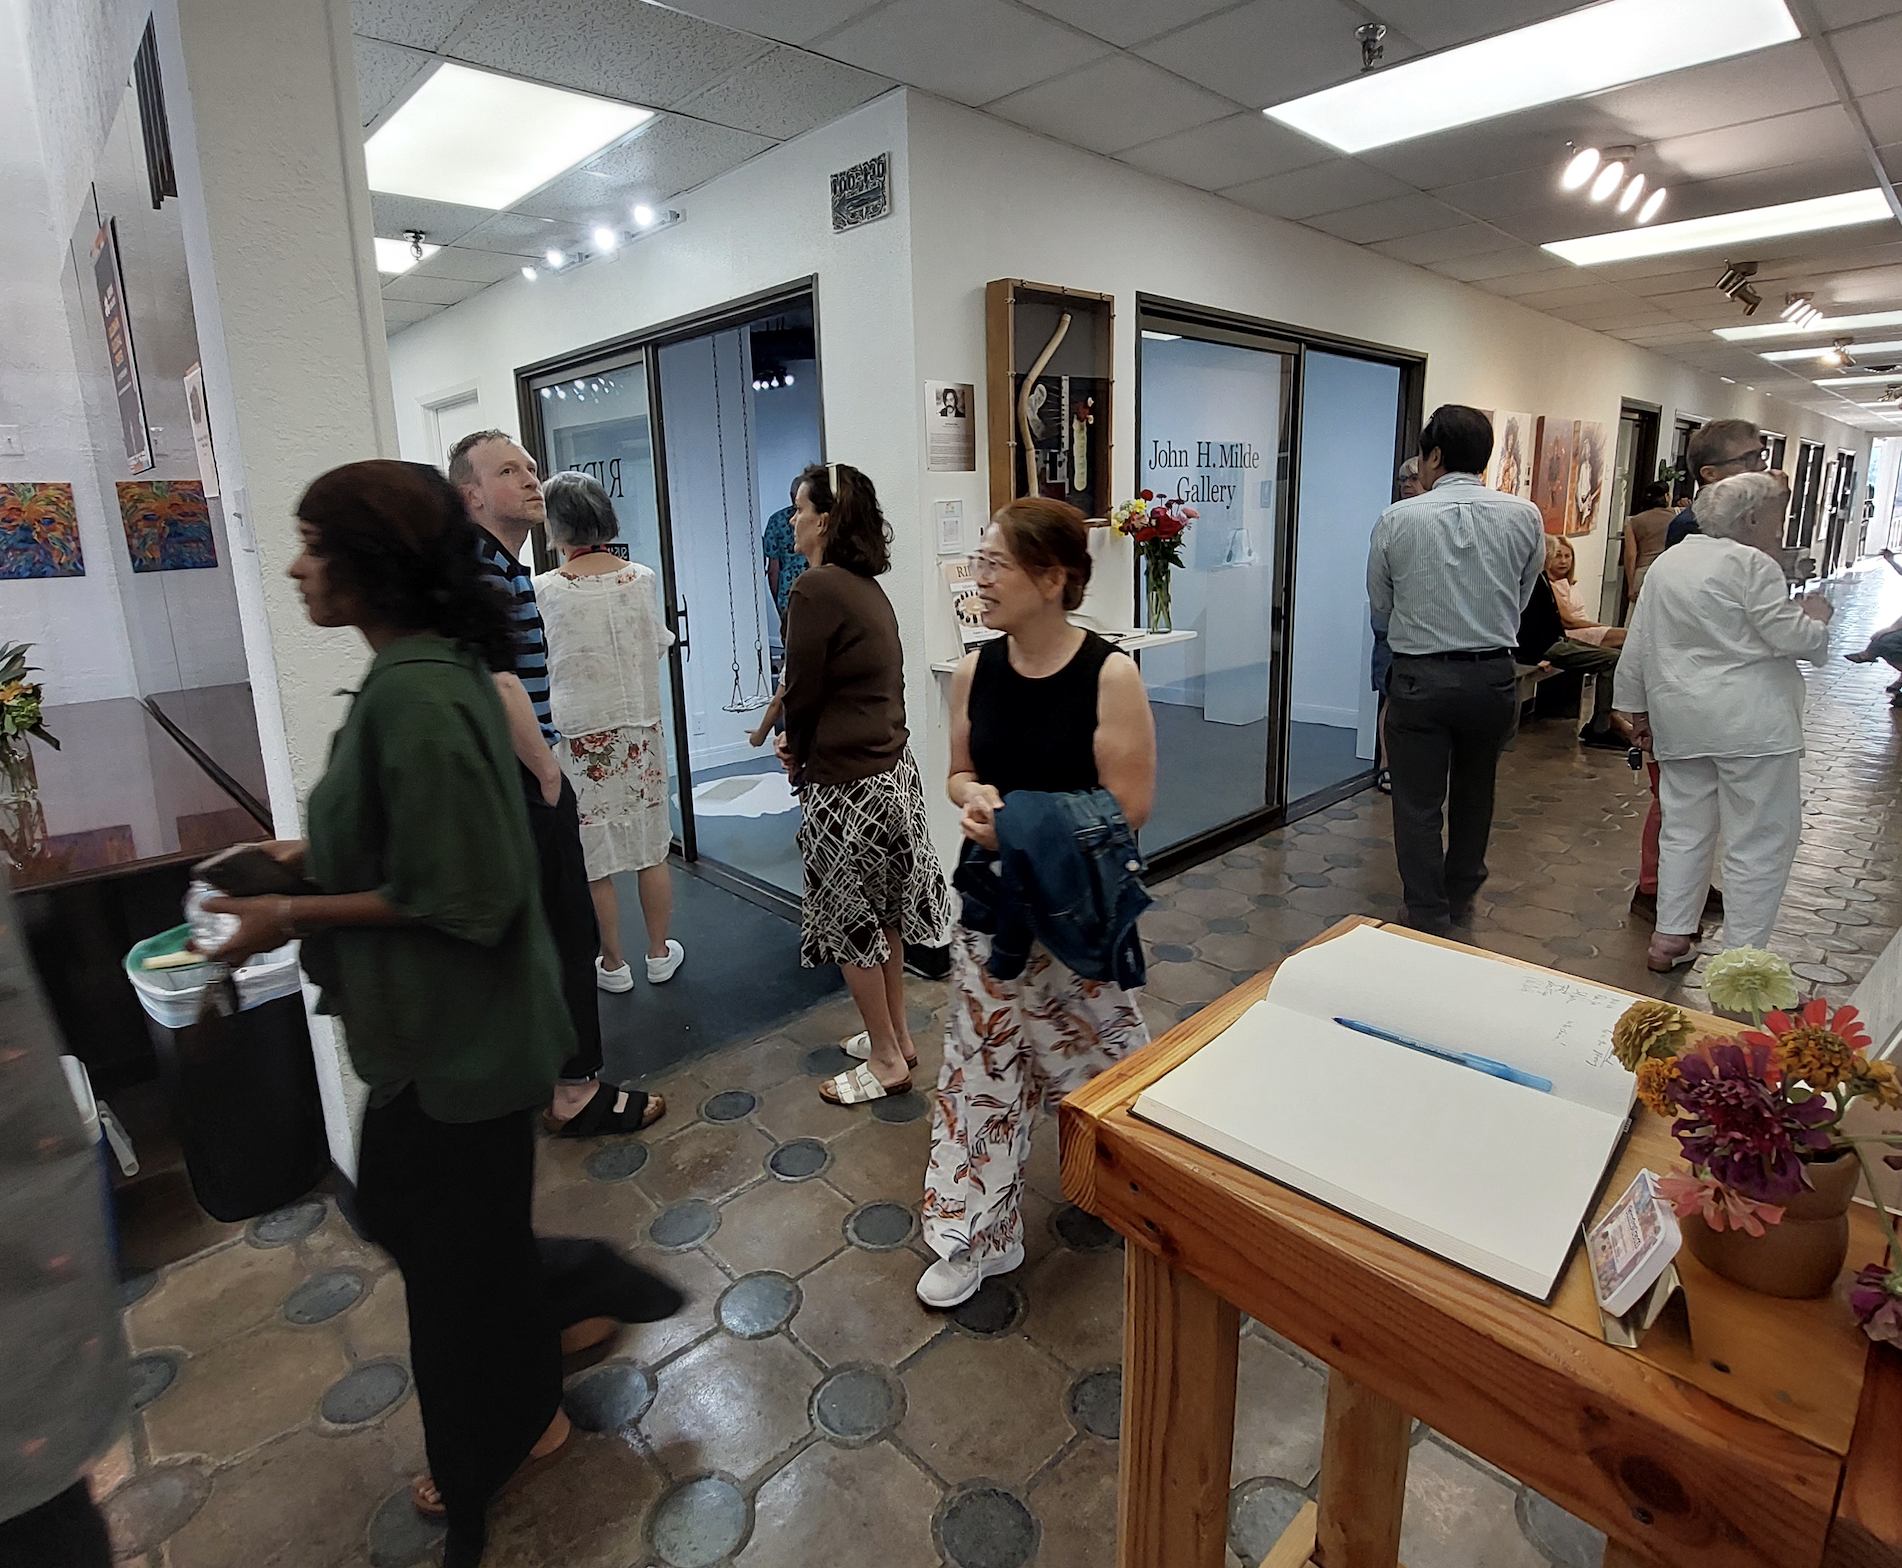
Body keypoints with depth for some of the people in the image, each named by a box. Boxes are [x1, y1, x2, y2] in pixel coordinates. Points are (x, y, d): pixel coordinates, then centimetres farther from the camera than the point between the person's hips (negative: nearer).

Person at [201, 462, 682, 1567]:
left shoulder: (413, 698, -26)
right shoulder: (438, 667, 4)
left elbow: (458, 894, -25)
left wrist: (294, 916, -17)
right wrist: (319, 852, 9)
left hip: (459, 1031, -9)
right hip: (448, 1020, 9)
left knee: (457, 1236, 14)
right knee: (399, 1204, 26)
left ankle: (512, 1432, 40)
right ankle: (581, 1292, 43)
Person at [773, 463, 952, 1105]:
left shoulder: (816, 588, -17)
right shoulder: (868, 587, 10)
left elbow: (804, 690, -12)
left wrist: (797, 754, 6)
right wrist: (800, 741, 8)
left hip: (847, 782, -9)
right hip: (894, 768, 9)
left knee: (848, 922, 7)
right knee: (883, 913, 19)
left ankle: (885, 1059, 21)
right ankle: (896, 1036, 35)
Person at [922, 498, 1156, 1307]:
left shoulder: (1110, 675, -17)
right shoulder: (975, 671, -2)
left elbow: (1127, 807, -17)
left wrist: (1025, 821, -23)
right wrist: (974, 800, -13)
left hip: (1078, 907, -4)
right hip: (992, 903, 4)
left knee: (1097, 1059, 14)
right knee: (981, 1065, 11)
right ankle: (975, 1236, 31)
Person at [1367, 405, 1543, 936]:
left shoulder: (1397, 519, -8)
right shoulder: (1525, 517, -3)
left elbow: (1380, 603, 3)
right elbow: (1522, 599, 6)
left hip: (1418, 677, -3)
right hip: (1493, 676, 3)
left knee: (1417, 805, 7)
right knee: (1474, 792, 22)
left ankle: (1429, 920, 13)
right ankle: (1460, 895, 40)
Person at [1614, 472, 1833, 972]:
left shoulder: (1666, 562, 13)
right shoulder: (1752, 564, -9)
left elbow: (1638, 646, 15)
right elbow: (1793, 639, -11)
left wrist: (1638, 709, 21)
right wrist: (1816, 616, 10)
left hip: (1679, 719, 7)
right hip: (1750, 722, -7)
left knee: (1684, 829, 14)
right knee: (1761, 840, 0)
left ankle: (1669, 938, 17)